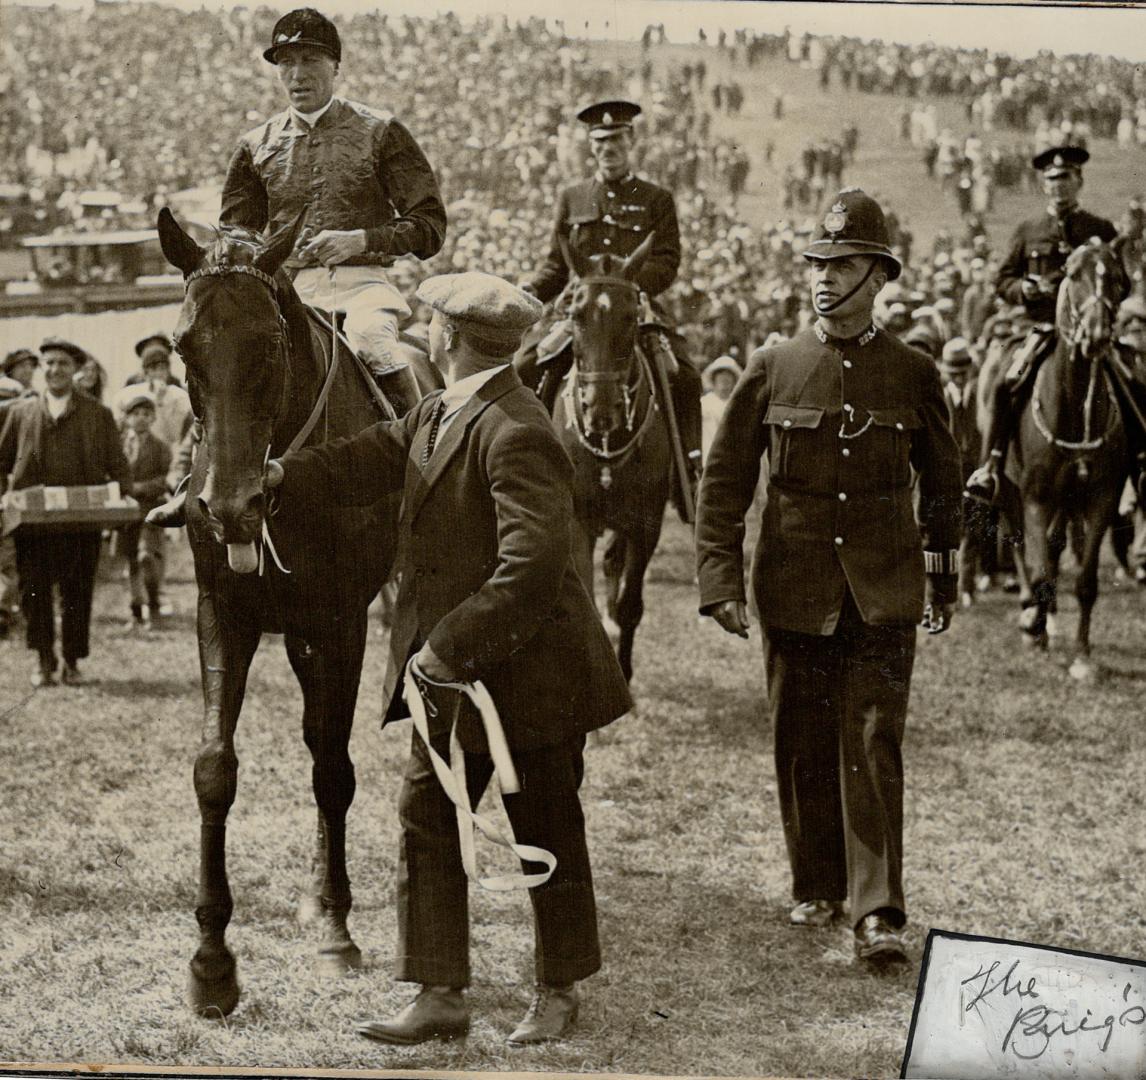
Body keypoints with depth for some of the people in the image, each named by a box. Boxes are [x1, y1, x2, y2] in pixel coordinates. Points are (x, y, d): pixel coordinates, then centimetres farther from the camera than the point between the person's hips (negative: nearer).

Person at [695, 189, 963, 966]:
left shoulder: (913, 375, 1)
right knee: (802, 746, 9)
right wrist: (721, 580, -4)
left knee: (873, 745, -7)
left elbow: (943, 484, 12)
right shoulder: (772, 370, 1)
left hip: (884, 594, -1)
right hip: (794, 593, 2)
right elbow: (724, 480, 4)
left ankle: (879, 911, -6)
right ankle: (817, 888, 25)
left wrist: (943, 584, 14)